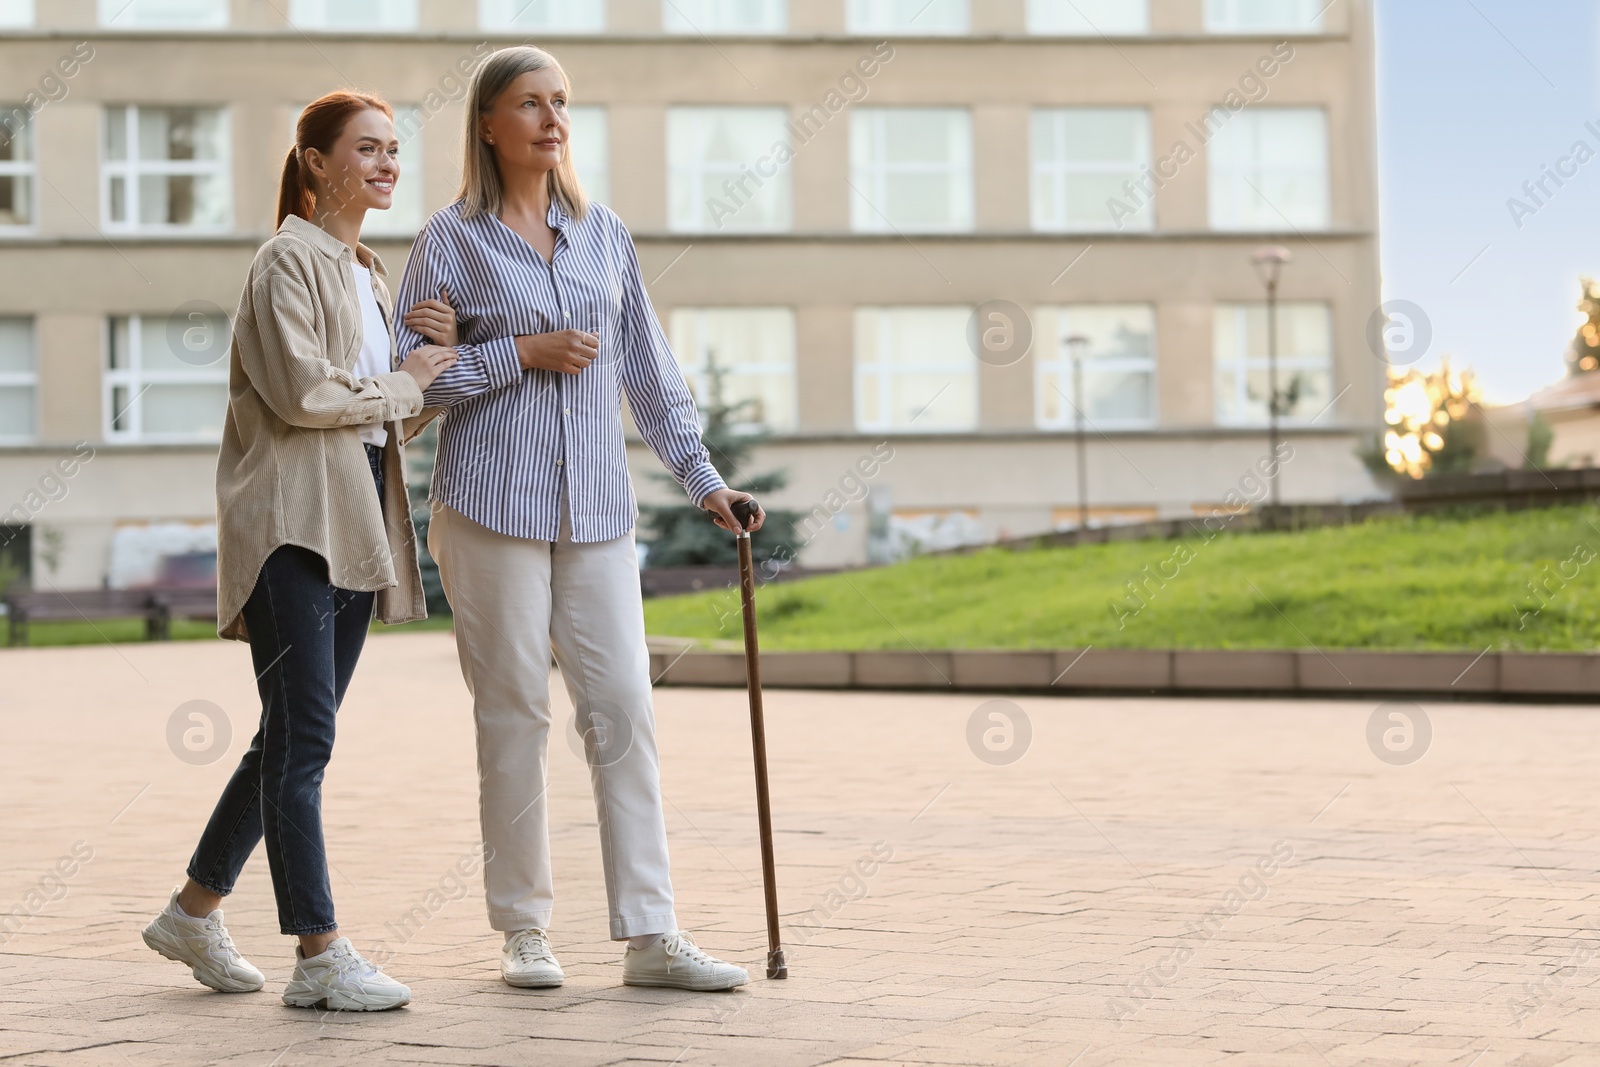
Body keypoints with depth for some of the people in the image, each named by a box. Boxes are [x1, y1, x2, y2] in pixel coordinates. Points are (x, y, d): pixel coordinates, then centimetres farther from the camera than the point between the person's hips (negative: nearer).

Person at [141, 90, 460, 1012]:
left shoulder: (372, 273, 19)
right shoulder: (289, 262, -7)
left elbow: (403, 415, 20)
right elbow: (302, 390, -19)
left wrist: (444, 352, 2)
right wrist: (405, 383, -7)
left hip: (356, 523, 9)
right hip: (293, 521, -9)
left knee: (294, 738, 12)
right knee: (304, 740, -9)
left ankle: (194, 911, 24)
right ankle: (320, 956, -8)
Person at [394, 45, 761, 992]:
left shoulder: (605, 234, 12)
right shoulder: (451, 242, 1)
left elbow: (648, 367, 15)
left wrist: (702, 477, 10)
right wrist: (523, 354, -11)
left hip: (597, 512, 3)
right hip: (493, 506, -3)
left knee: (625, 709, -3)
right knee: (515, 717, 1)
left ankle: (651, 935, -1)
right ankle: (525, 930, 11)